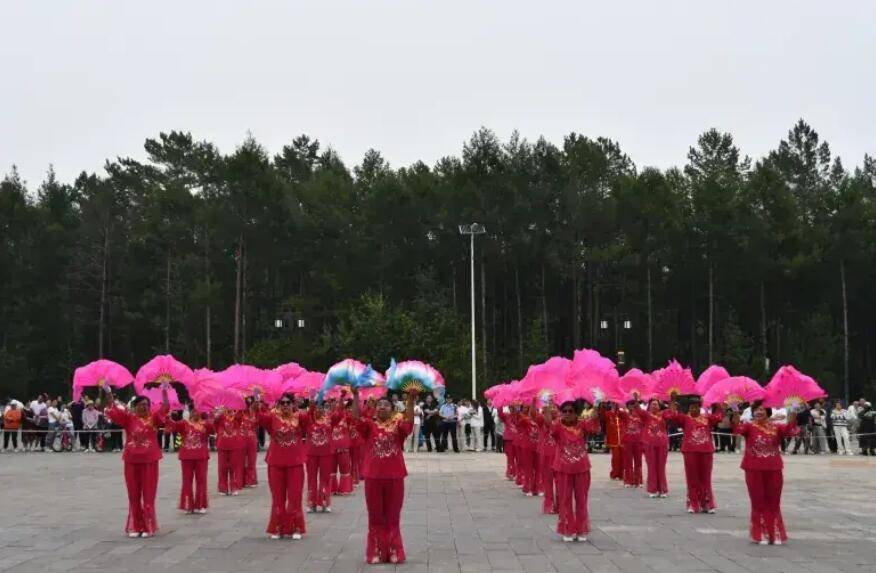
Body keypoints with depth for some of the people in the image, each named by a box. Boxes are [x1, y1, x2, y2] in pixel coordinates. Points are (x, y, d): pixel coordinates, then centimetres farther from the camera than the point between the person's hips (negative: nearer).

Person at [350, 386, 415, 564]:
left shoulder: (397, 426, 1)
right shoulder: (370, 426, 2)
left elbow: (409, 422, -18)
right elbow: (356, 417, -13)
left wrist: (410, 401, -28)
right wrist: (356, 396, -22)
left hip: (394, 477, 0)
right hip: (373, 477, 0)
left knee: (393, 518, 10)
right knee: (376, 518, 10)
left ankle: (394, 552, 19)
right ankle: (376, 552, 18)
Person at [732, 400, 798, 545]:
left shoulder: (777, 427, 2)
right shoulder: (749, 426, -2)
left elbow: (791, 431, -13)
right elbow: (737, 429, -21)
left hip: (774, 469, 1)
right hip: (754, 469, -1)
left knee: (774, 502, 9)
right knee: (758, 502, 5)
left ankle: (776, 533, 18)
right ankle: (761, 534, 14)